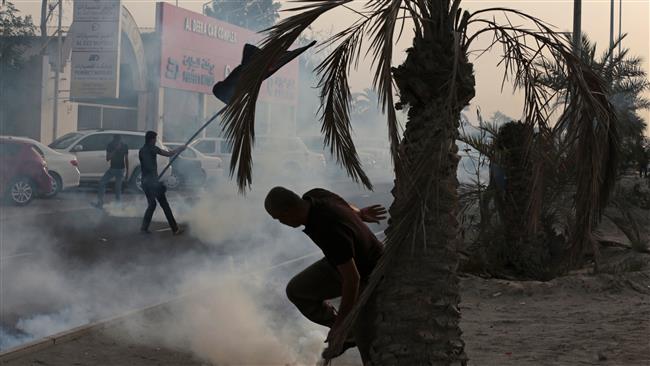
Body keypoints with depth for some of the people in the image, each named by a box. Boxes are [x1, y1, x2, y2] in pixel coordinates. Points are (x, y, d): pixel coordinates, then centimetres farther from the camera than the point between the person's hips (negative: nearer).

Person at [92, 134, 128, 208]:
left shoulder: (124, 146, -6)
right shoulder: (110, 145, -6)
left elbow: (126, 159, 2)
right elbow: (107, 158, -13)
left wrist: (127, 171, 2)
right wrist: (115, 150, -26)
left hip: (120, 170, -3)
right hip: (112, 168, 3)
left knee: (118, 187, -7)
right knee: (102, 182, -8)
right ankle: (100, 202, -2)